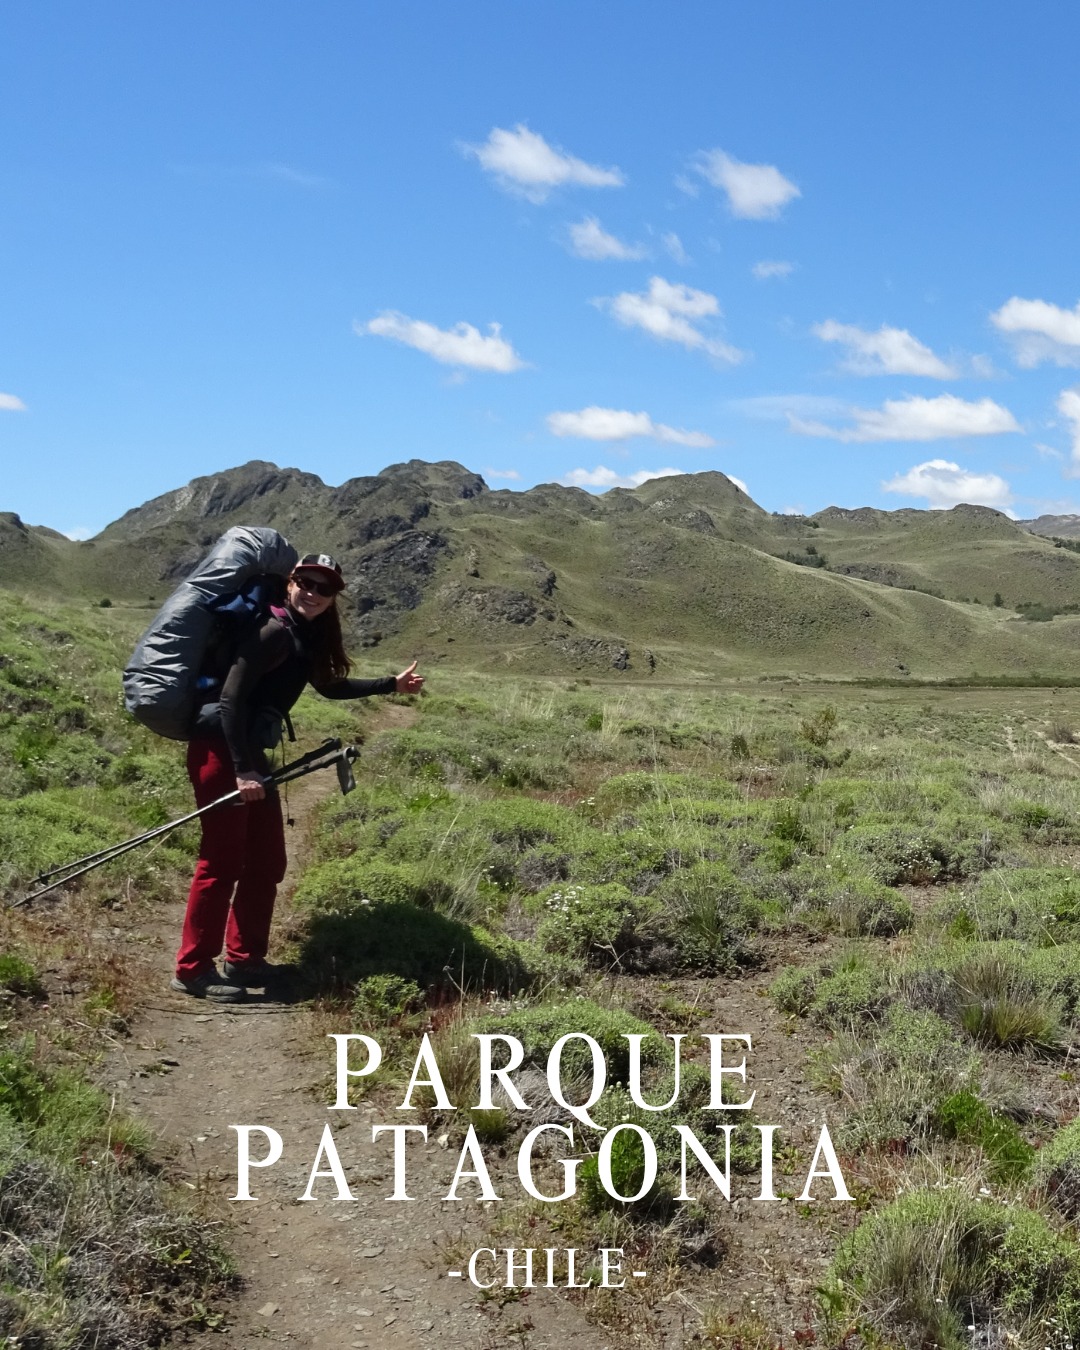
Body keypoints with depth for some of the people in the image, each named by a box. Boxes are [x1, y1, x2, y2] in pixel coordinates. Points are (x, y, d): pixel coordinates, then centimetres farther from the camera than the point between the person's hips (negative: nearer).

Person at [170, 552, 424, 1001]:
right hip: (220, 751, -10)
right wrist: (241, 770, -23)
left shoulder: (308, 638, 12)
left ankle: (244, 959, 26)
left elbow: (329, 686, 29)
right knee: (222, 862, -4)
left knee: (266, 860, 14)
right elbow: (231, 700, -21)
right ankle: (192, 970, 7)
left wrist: (392, 685, 30)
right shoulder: (274, 632, -16)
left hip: (249, 753, 10)